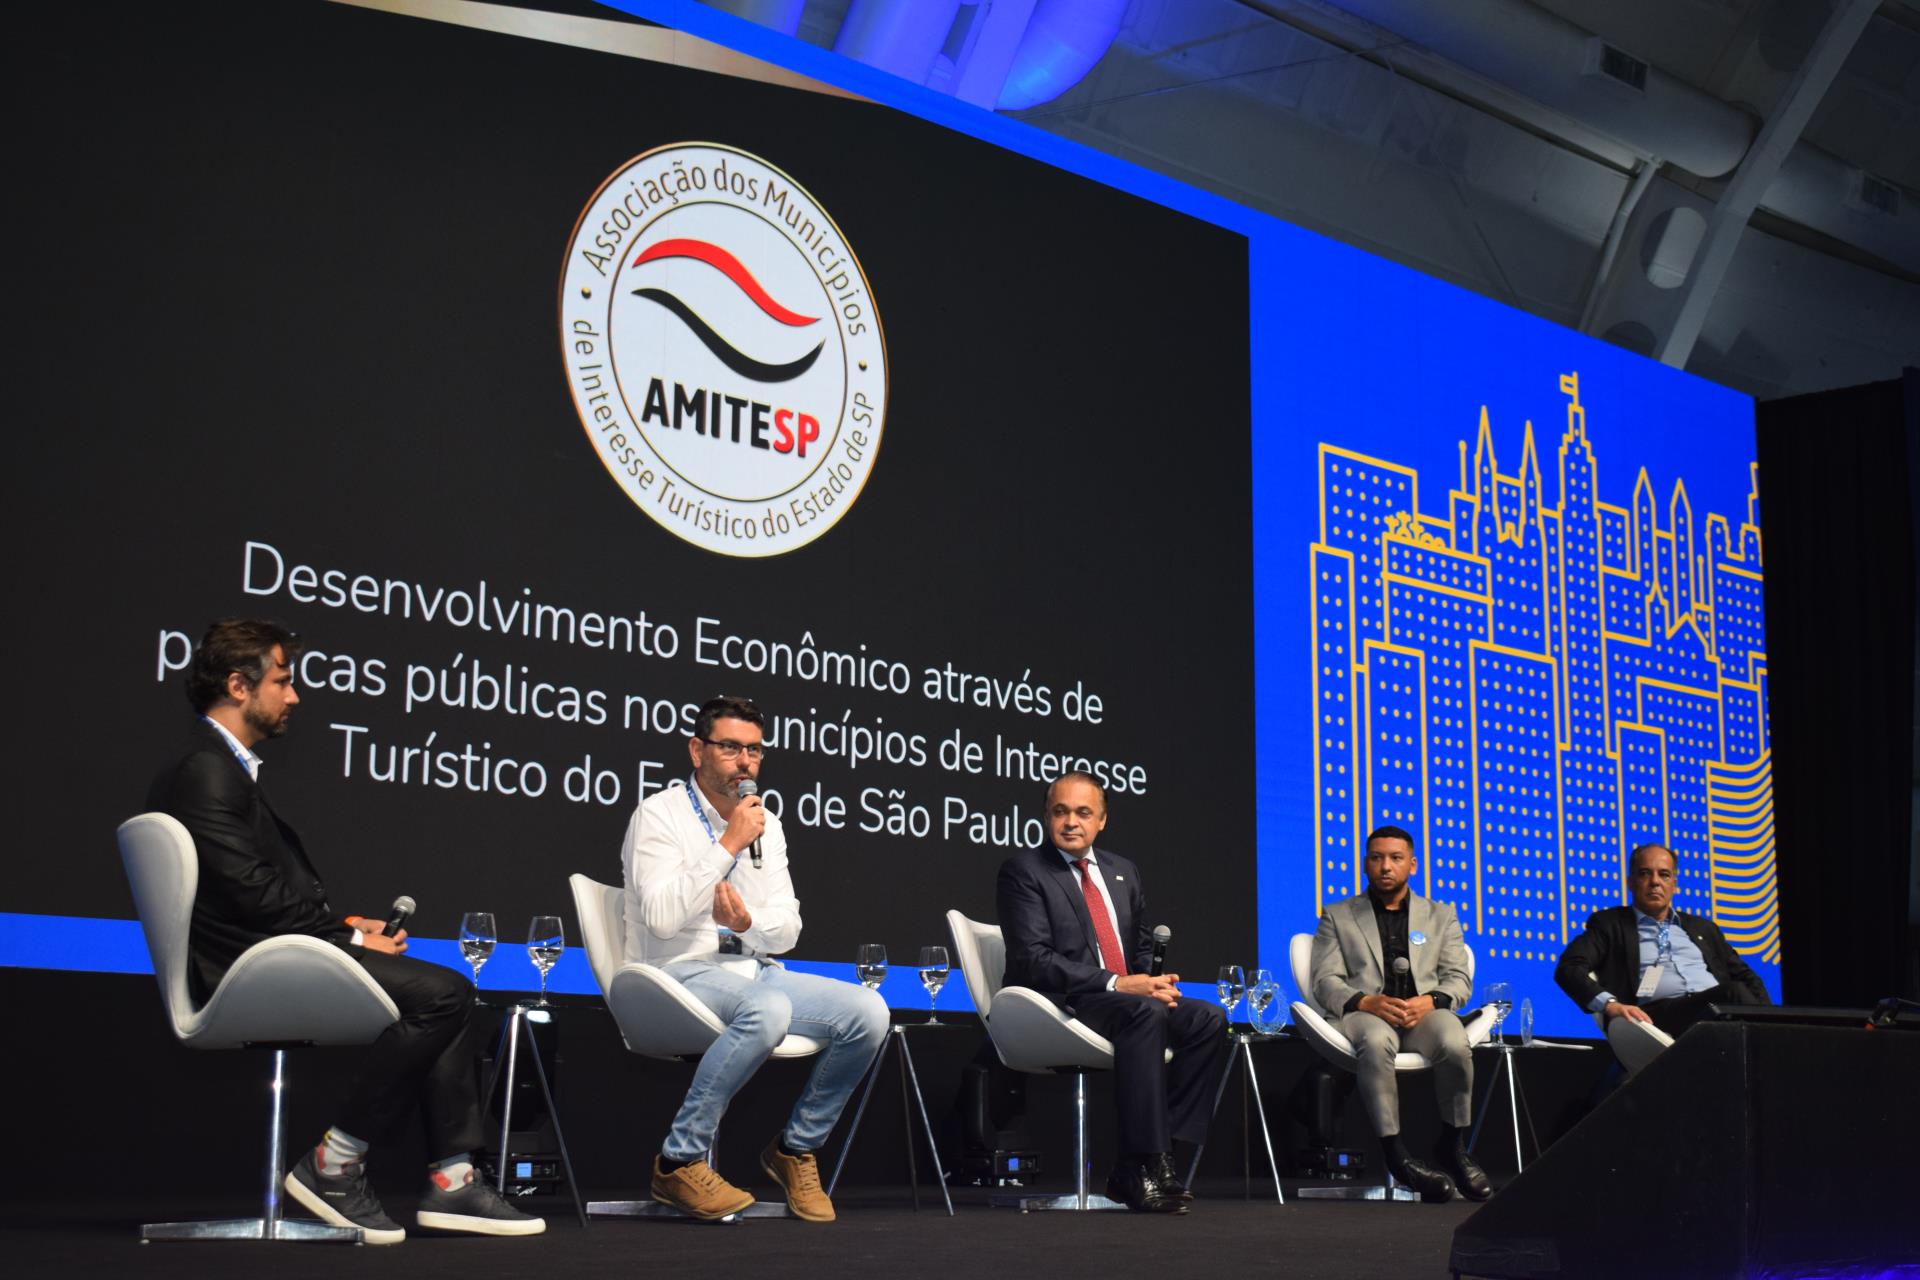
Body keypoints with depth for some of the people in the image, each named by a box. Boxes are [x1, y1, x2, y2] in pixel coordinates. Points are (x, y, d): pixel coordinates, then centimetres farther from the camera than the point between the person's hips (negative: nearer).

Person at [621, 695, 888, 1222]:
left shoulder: (767, 824, 15)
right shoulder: (659, 814, -3)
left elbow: (787, 929, 11)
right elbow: (662, 917, -17)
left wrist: (749, 923, -12)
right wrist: (729, 845, -16)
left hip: (755, 973, 6)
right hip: (682, 974, -6)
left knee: (869, 1012, -16)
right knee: (767, 1009, -38)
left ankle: (796, 1149, 1)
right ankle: (679, 1161, -25)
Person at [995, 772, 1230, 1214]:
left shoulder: (1124, 873, 21)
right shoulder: (1023, 871, -1)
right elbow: (1033, 959, -12)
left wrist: (1155, 981, 0)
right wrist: (1116, 984, -20)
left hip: (1129, 995, 7)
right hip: (1059, 1006, -7)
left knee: (1209, 1019, -18)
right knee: (1145, 1013, -34)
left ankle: (1140, 1164, -20)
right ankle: (1144, 1170, -34)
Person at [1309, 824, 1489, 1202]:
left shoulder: (1440, 915, 22)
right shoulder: (1338, 916, 18)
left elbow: (1459, 980, 12)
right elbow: (1326, 982, 6)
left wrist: (1431, 1001, -12)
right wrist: (1364, 1002, -15)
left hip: (1425, 1013, 1)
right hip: (1366, 1013, -1)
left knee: (1455, 1044, -35)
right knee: (1376, 1041, -40)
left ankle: (1452, 1146, -12)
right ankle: (1396, 1154, -34)